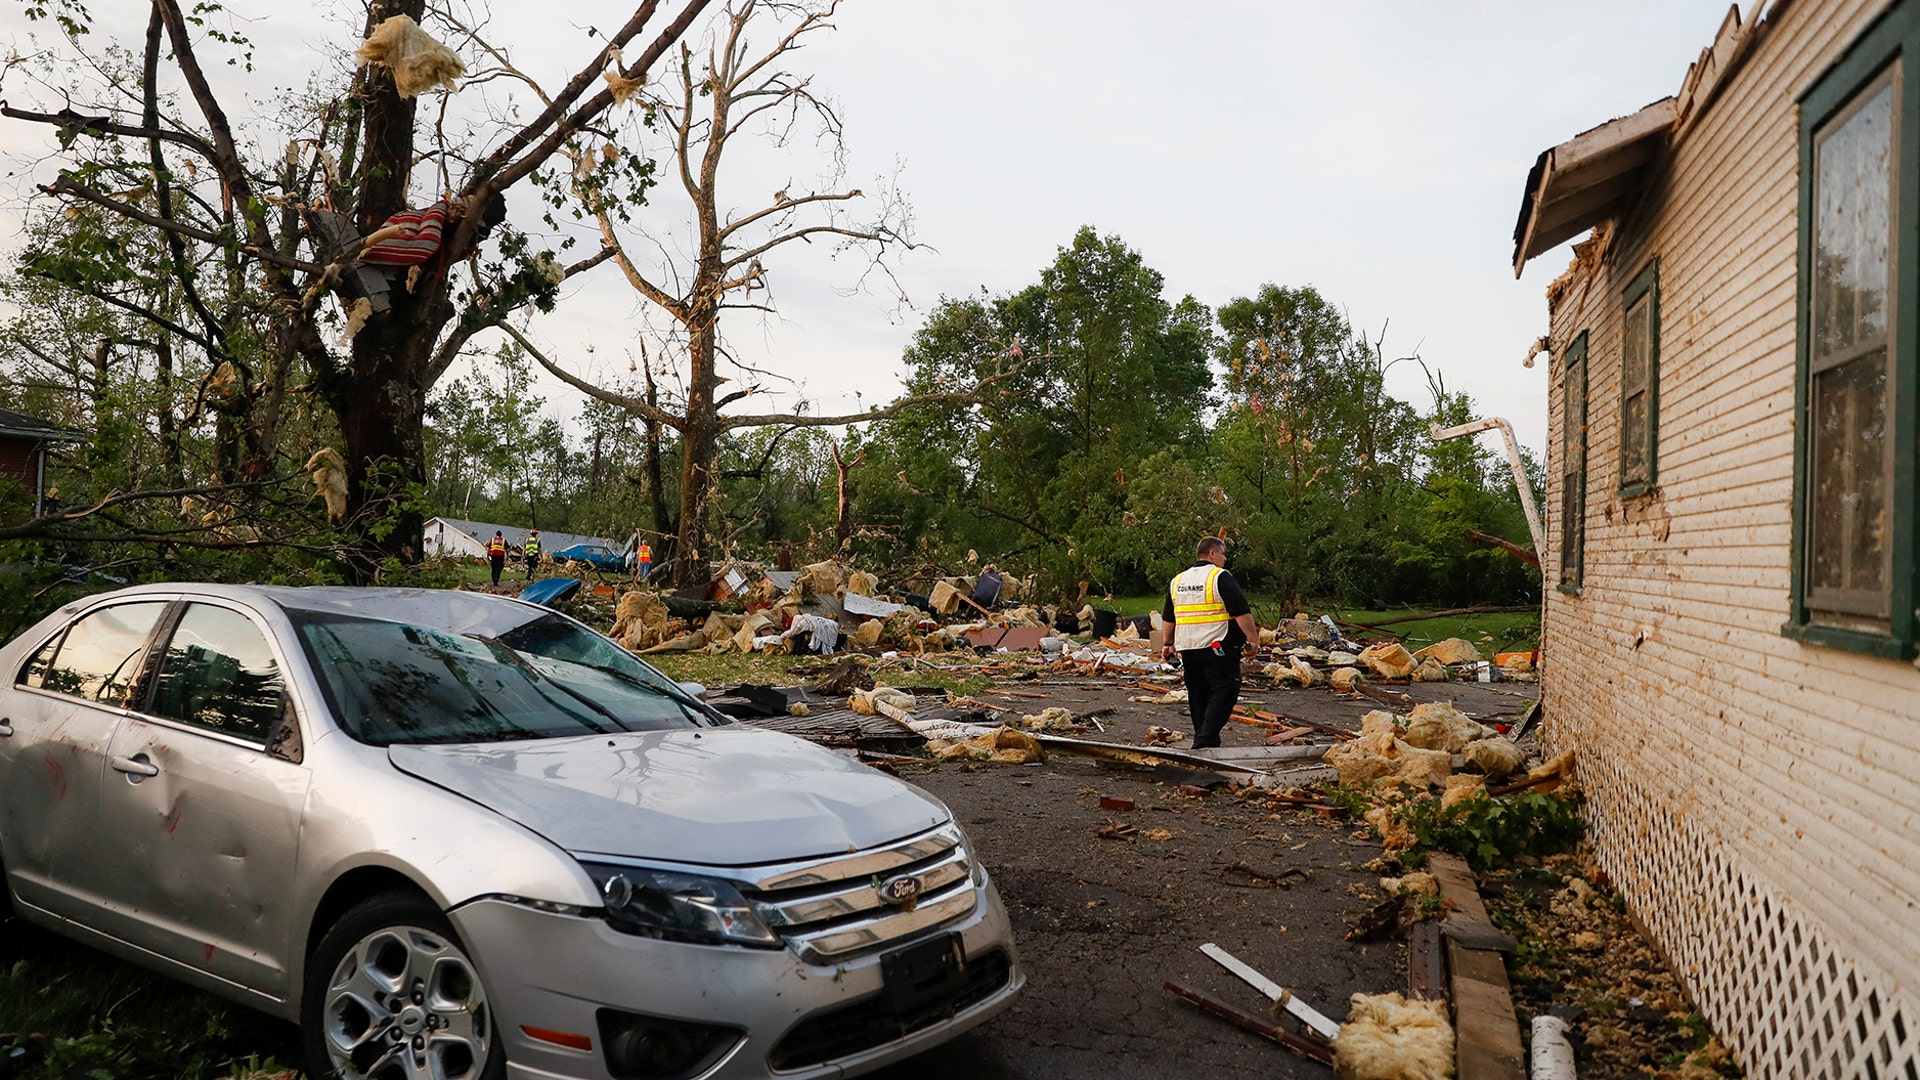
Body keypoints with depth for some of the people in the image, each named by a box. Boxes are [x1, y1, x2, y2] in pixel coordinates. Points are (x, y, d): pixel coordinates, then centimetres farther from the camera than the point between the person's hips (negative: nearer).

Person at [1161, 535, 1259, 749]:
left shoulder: (1177, 581, 14)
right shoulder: (1220, 577, -7)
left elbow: (1168, 618, 22)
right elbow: (1242, 613, -13)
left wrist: (1168, 644, 33)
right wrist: (1253, 638, -6)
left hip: (1187, 649, 7)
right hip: (1217, 647, -7)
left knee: (1198, 696, 15)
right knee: (1224, 692, -4)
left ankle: (1204, 741, 20)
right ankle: (1205, 742, -15)